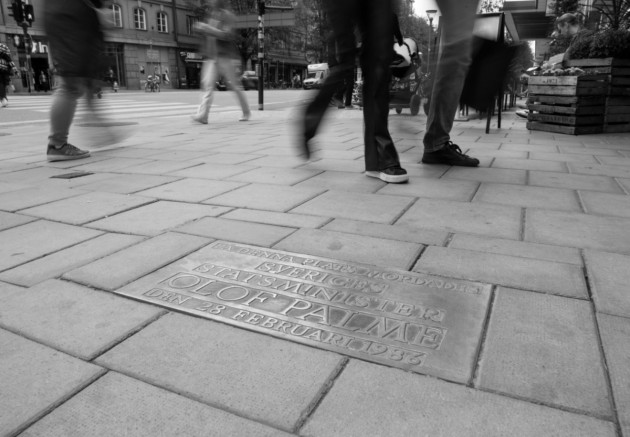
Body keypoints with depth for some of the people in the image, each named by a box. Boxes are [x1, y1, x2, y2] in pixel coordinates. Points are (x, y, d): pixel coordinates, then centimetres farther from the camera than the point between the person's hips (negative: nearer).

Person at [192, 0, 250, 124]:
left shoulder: (227, 16, -6)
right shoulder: (212, 15, 17)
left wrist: (207, 28, -20)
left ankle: (246, 111, 18)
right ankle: (202, 115, -17)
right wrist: (202, 28, 7)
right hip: (211, 57, 6)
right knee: (207, 84, -8)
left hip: (224, 56, -6)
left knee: (234, 84, 1)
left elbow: (227, 35, -19)